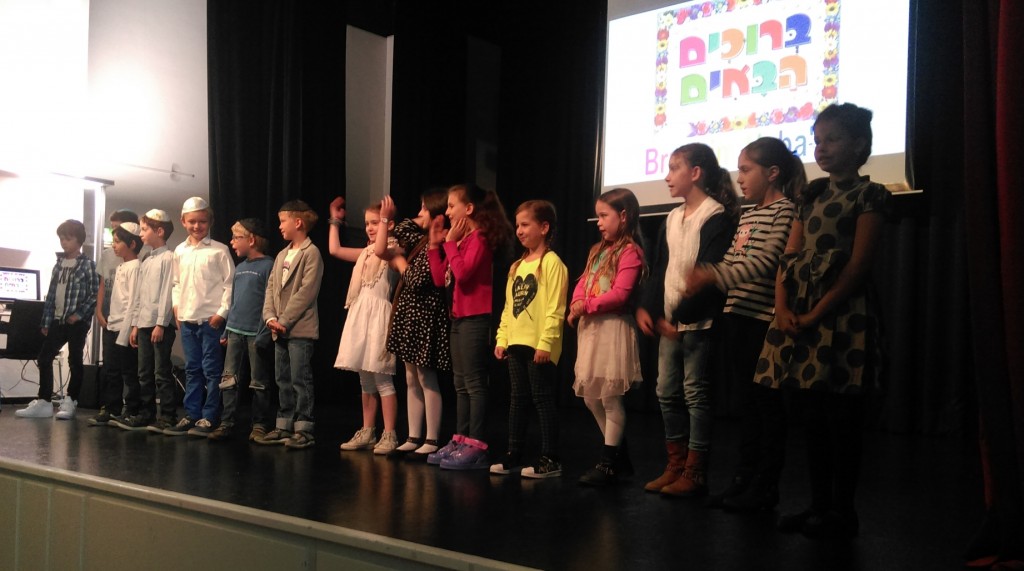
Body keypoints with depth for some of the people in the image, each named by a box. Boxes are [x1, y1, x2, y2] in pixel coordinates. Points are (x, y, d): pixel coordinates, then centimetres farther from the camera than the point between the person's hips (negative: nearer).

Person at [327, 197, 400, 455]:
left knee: (382, 378, -8)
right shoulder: (367, 252, 19)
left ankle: (389, 435, -4)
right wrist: (335, 221, 27)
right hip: (361, 314, 8)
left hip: (379, 315, -8)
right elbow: (335, 250, 25)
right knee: (365, 379, 11)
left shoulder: (393, 248, -4)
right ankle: (367, 432, 17)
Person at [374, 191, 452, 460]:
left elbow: (417, 280, -20)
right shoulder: (421, 240, 12)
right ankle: (413, 439, 18)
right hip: (410, 314, 9)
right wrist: (385, 219, 13)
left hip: (425, 315, -9)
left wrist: (399, 261, -3)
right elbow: (381, 250, 19)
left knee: (426, 380, -2)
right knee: (412, 380, 12)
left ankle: (431, 442, 6)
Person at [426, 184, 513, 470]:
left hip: (475, 318, -10)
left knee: (474, 383, -8)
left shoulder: (479, 238, -11)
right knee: (461, 384, 13)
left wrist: (451, 242, -14)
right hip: (459, 318, 10)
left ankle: (477, 447, -5)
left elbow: (463, 273, -24)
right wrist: (435, 244, 10)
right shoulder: (460, 240, 16)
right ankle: (460, 440, 21)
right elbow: (440, 279, 14)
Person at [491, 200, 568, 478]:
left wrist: (546, 342, -20)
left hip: (539, 346, -8)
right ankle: (513, 454, 21)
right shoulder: (517, 266, 16)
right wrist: (502, 338, 11)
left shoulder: (552, 263, -9)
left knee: (543, 400, -2)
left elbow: (555, 308, -16)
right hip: (516, 344, 8)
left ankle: (549, 459, 6)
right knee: (517, 399, 13)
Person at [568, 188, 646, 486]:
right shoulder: (597, 250, 20)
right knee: (591, 395, 12)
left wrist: (588, 305, -17)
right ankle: (619, 456, 23)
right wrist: (577, 304, -5)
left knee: (610, 396, -5)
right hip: (590, 328, 9)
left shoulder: (630, 251, -8)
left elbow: (620, 294, -17)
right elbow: (582, 283, 14)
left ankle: (608, 463, 4)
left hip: (613, 327, -9)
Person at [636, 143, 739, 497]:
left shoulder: (717, 216, -9)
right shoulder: (672, 218, 15)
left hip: (697, 321, -8)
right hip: (668, 322, 8)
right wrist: (647, 308, 0)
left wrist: (682, 316, -18)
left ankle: (695, 474, 5)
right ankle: (676, 466, 21)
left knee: (696, 394, -3)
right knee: (667, 393, 10)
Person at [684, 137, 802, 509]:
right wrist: (705, 276, -3)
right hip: (737, 315, 8)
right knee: (746, 401, 12)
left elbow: (767, 262, -19)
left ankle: (765, 486, 9)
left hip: (764, 318, -8)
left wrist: (715, 276, -24)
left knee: (766, 402, 0)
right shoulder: (747, 216, 17)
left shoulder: (784, 210, -9)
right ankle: (744, 479, 20)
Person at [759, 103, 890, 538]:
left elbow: (858, 264, -11)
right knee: (812, 416, 10)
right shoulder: (811, 196, 17)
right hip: (799, 317, 7)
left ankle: (842, 510, 8)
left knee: (841, 416, -2)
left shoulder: (868, 194, -2)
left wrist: (816, 315, -16)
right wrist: (783, 308, -5)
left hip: (842, 316, -7)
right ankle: (818, 504, 18)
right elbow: (789, 257, 11)